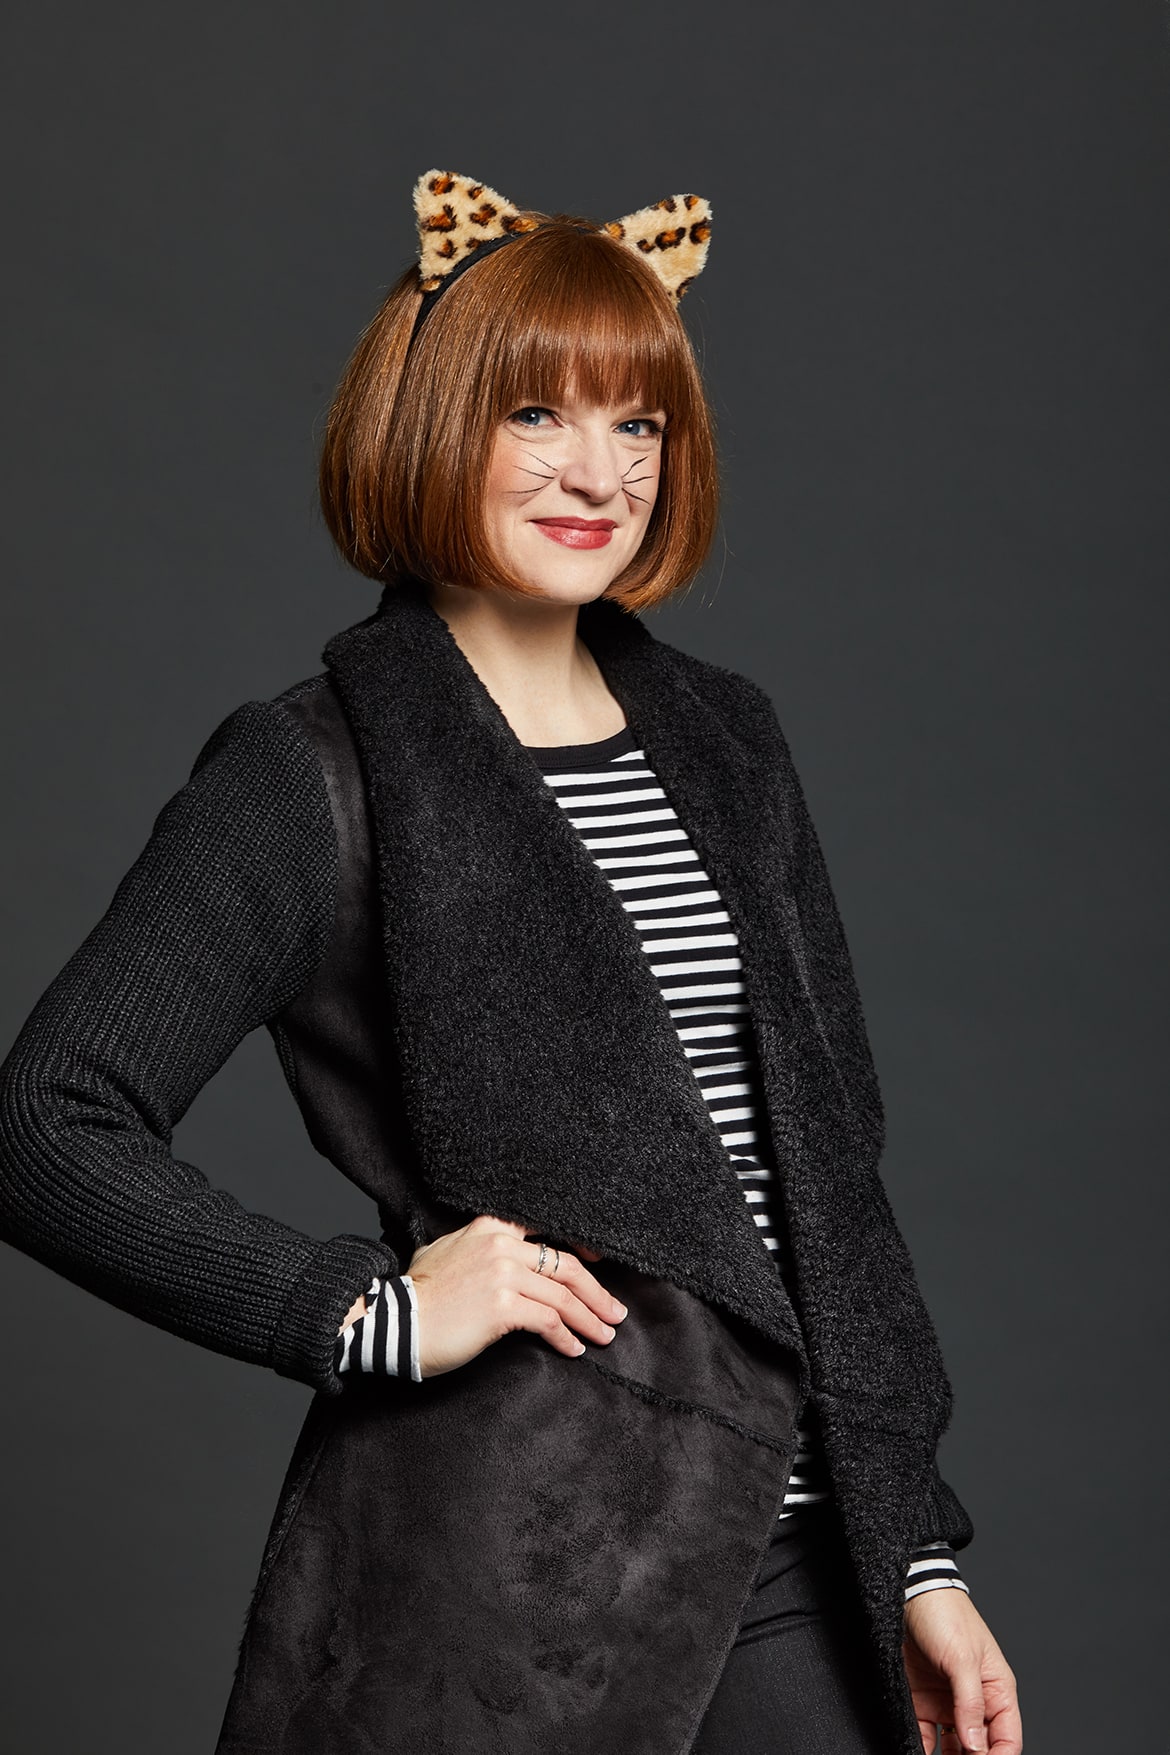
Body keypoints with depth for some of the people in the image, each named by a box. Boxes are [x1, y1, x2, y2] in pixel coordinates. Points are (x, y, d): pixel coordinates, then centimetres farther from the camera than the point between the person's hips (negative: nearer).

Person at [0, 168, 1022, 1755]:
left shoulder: (723, 741, 11)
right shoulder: (313, 775, -6)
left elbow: (831, 1164, 13)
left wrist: (919, 1555, 11)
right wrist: (372, 1311, -16)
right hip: (516, 1572, -5)